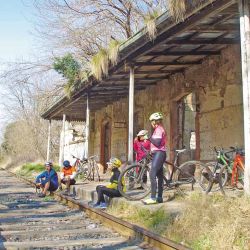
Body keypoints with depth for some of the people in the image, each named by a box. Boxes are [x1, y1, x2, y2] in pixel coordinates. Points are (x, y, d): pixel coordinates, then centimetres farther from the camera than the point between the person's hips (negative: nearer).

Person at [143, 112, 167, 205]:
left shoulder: (158, 129, -10)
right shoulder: (159, 129, 21)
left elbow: (157, 143, -21)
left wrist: (149, 138, -9)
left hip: (158, 153, -11)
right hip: (158, 154, 11)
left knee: (152, 175, -16)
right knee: (159, 176, 10)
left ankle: (153, 198, -19)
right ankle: (159, 197, 14)